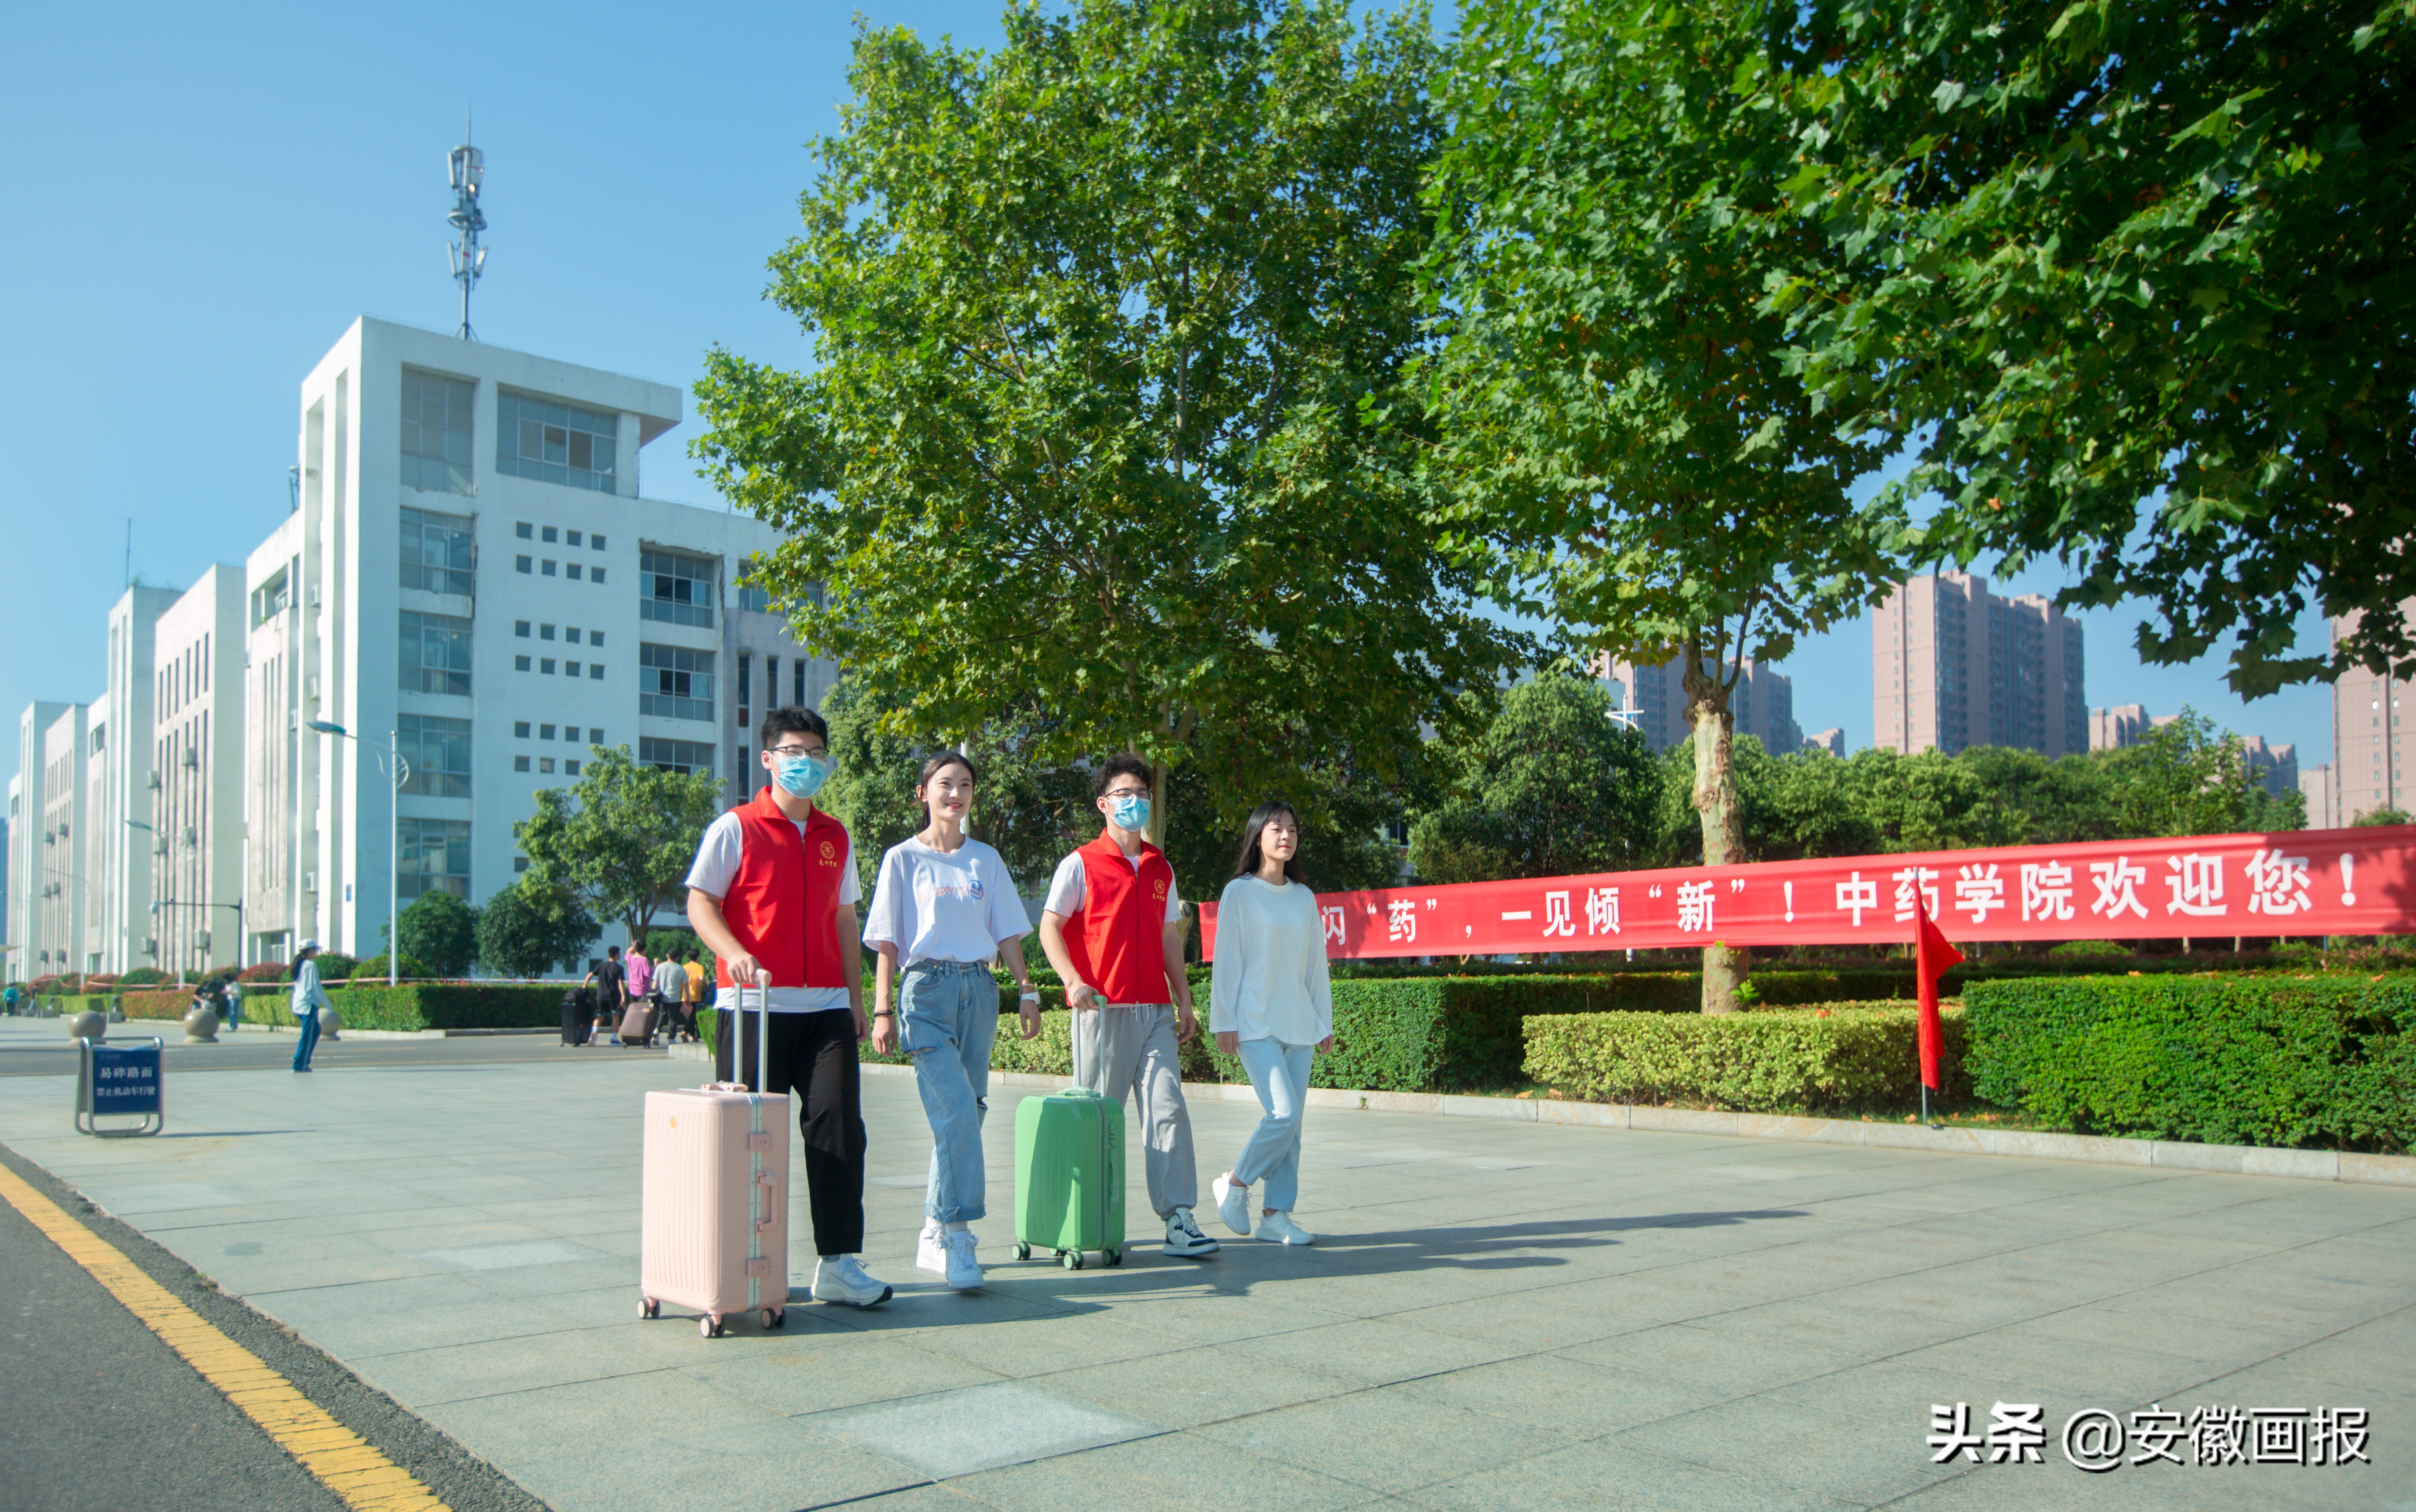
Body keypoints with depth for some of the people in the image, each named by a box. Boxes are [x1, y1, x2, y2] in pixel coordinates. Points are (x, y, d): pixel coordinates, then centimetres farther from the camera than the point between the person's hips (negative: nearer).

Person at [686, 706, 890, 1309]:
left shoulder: (836, 838, 16)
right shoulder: (735, 828, 2)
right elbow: (700, 903, -2)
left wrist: (856, 999, 15)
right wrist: (736, 955, -21)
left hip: (826, 1008, 4)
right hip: (755, 1005, -4)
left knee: (839, 1124, -4)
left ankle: (837, 1264, 2)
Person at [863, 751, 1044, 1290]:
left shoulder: (987, 860, 14)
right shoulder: (903, 859, 5)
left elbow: (1007, 933, 16)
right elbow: (887, 942, 2)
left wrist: (1027, 989, 5)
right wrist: (882, 1010, -5)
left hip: (979, 988, 4)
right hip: (926, 988, -4)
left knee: (966, 1111, 4)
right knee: (956, 1110, -17)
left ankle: (935, 1233, 16)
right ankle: (957, 1234, -12)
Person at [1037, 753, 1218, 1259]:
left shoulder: (1160, 868, 17)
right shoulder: (1081, 864, 1)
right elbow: (1050, 928, -2)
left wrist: (1184, 1002, 16)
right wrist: (1073, 981, -18)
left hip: (1155, 1010, 4)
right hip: (1102, 1009, -4)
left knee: (1168, 1108, -5)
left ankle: (1179, 1220, -5)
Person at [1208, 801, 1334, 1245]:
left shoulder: (1304, 897, 13)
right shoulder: (1239, 892, -1)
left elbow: (1316, 963, 16)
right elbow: (1226, 960, -2)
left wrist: (1325, 1021, 13)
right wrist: (1223, 1022, -6)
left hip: (1299, 1025, 5)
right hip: (1255, 1024, -5)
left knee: (1291, 1121, 3)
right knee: (1284, 1112, -16)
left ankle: (1275, 1215, 11)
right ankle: (1234, 1183, 6)